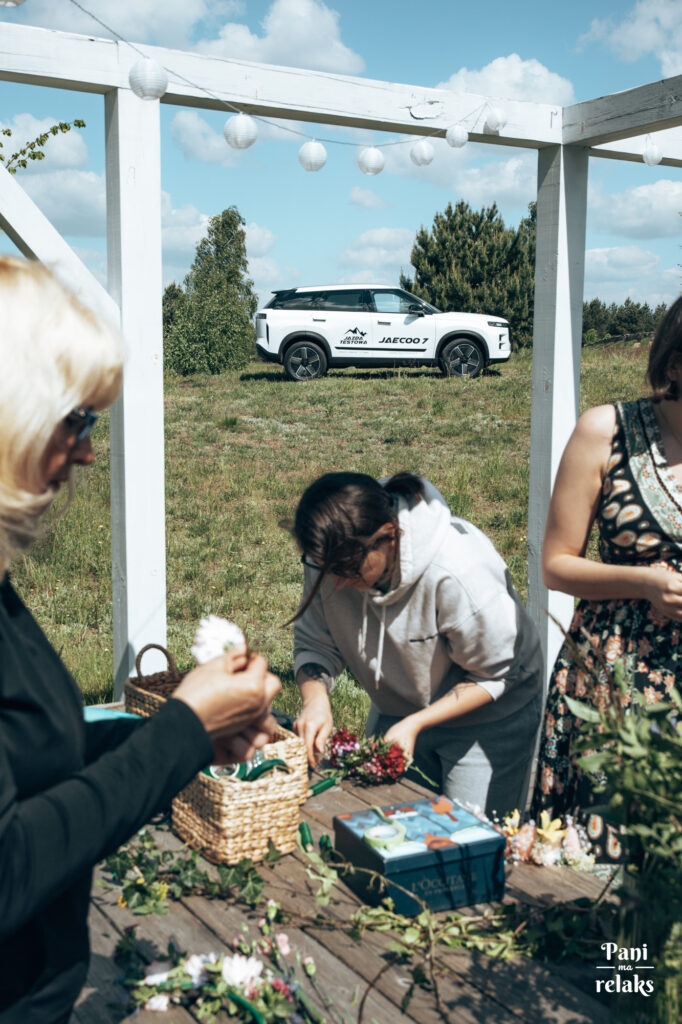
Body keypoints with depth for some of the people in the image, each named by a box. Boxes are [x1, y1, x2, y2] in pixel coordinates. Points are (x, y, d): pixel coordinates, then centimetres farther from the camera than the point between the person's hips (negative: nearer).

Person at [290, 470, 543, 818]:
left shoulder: (458, 572, -36)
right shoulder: (335, 555, -21)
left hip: (487, 717, -5)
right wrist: (315, 699, -29)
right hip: (398, 709, 5)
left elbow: (495, 676, -22)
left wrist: (415, 724, -29)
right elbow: (314, 643, -9)